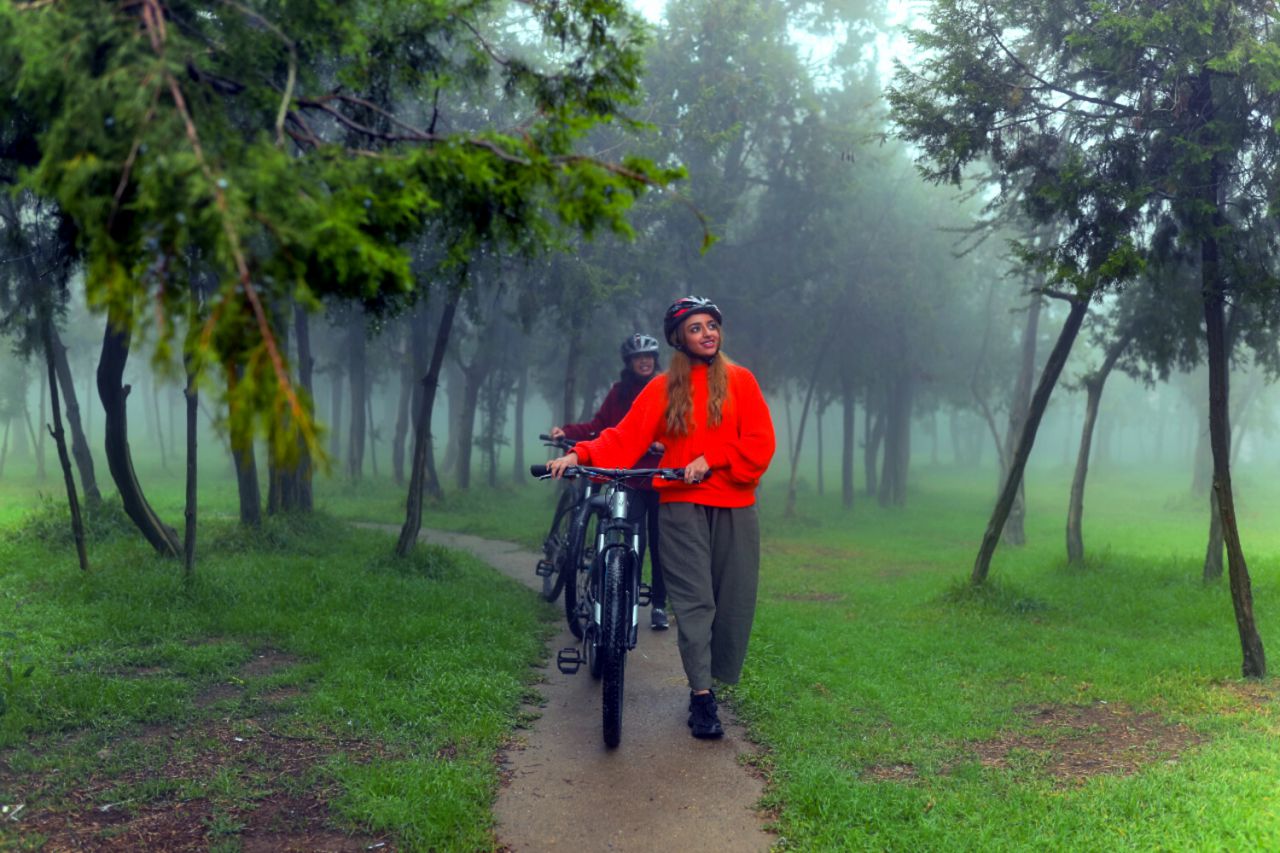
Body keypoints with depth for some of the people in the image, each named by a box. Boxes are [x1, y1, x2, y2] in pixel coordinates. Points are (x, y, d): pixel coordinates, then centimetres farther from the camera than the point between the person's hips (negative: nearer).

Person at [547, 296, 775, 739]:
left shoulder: (740, 381, 8)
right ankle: (701, 696, -7)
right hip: (681, 504, -1)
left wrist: (711, 460, -11)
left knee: (734, 601, -1)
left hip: (733, 506, 1)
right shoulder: (664, 388, 9)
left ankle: (714, 679, 15)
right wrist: (580, 454, -15)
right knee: (693, 599, -7)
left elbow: (761, 442, 1)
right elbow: (626, 436, 0)